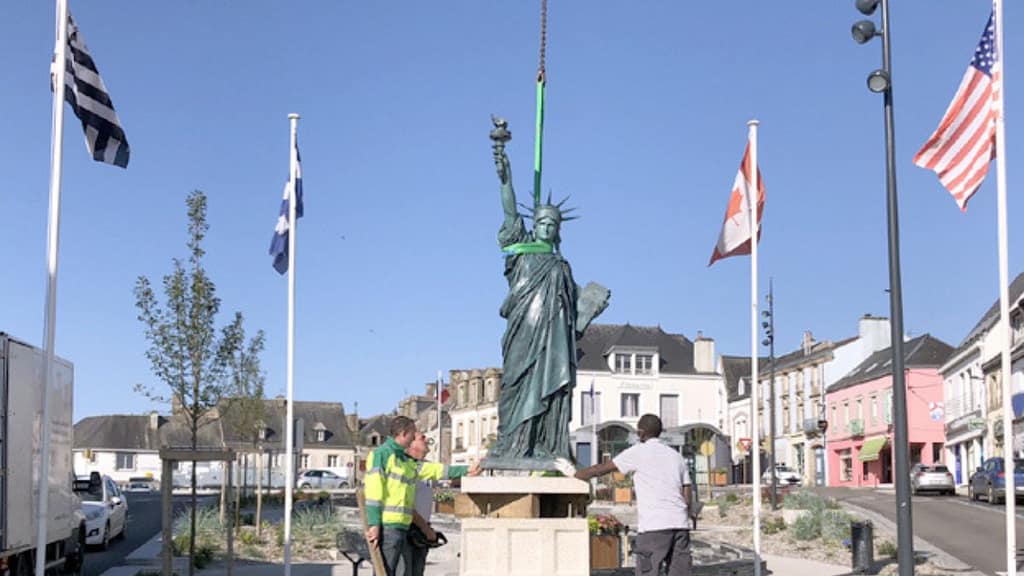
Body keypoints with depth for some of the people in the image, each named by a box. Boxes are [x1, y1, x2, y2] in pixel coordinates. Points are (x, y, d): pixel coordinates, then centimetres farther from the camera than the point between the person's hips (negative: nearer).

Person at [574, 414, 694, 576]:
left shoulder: (638, 452, 0)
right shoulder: (676, 456, 16)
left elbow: (600, 469, 6)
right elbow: (687, 497, 12)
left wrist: (573, 476, 18)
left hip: (654, 526, -6)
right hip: (680, 525, 6)